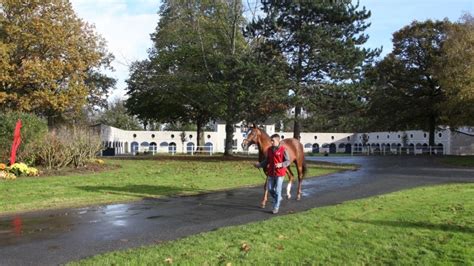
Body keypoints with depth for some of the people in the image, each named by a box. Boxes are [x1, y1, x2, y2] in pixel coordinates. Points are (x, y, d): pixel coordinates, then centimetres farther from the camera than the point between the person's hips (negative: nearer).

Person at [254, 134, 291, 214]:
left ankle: (276, 207, 11)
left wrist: (281, 164, -27)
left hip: (280, 173, -5)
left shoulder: (283, 149, -13)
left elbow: (288, 161, -10)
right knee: (270, 189, 11)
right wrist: (260, 164, -3)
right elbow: (266, 161, 11)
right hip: (271, 173, 6)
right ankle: (278, 199, 38)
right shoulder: (269, 149, 3)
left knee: (277, 190, 0)